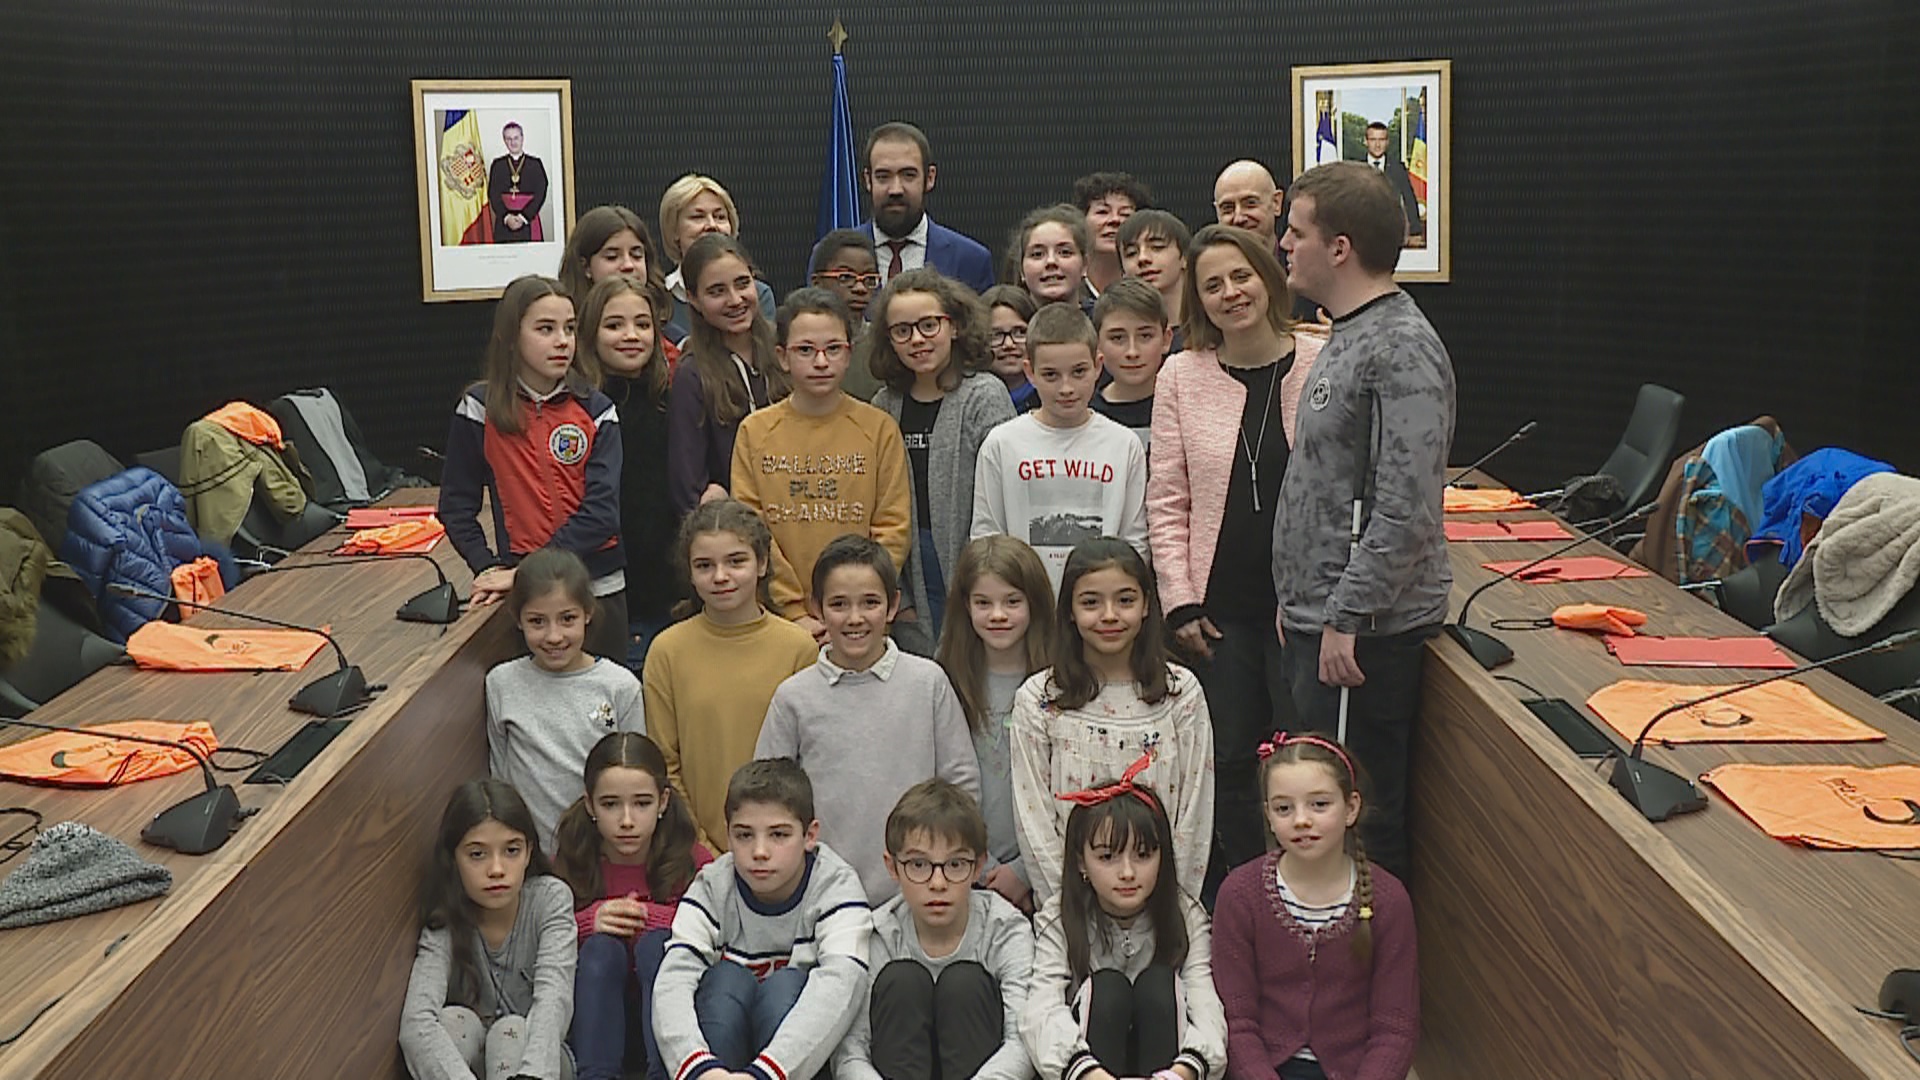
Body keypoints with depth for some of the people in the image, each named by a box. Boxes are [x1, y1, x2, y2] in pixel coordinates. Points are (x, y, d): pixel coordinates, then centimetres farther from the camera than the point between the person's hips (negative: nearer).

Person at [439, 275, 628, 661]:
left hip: (599, 586, 1)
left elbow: (601, 511, -8)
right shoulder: (480, 408, -1)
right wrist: (490, 568, -12)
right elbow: (456, 507, 3)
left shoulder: (596, 410, 0)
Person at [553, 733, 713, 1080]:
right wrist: (587, 922, -22)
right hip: (593, 1005, 1)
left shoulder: (693, 863, -8)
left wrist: (652, 918, -22)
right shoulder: (570, 865, -3)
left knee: (657, 943, -30)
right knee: (601, 947, -28)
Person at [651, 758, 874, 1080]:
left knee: (787, 983, -29)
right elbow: (674, 978, -23)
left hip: (807, 1053, -2)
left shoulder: (836, 886, -13)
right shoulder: (712, 888, -7)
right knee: (726, 978, -26)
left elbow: (841, 983, -32)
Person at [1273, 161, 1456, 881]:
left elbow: (1405, 508, -24)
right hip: (1320, 616, 10)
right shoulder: (1349, 336, 15)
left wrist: (1346, 618, -23)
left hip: (1362, 632, -10)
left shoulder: (1401, 349, -17)